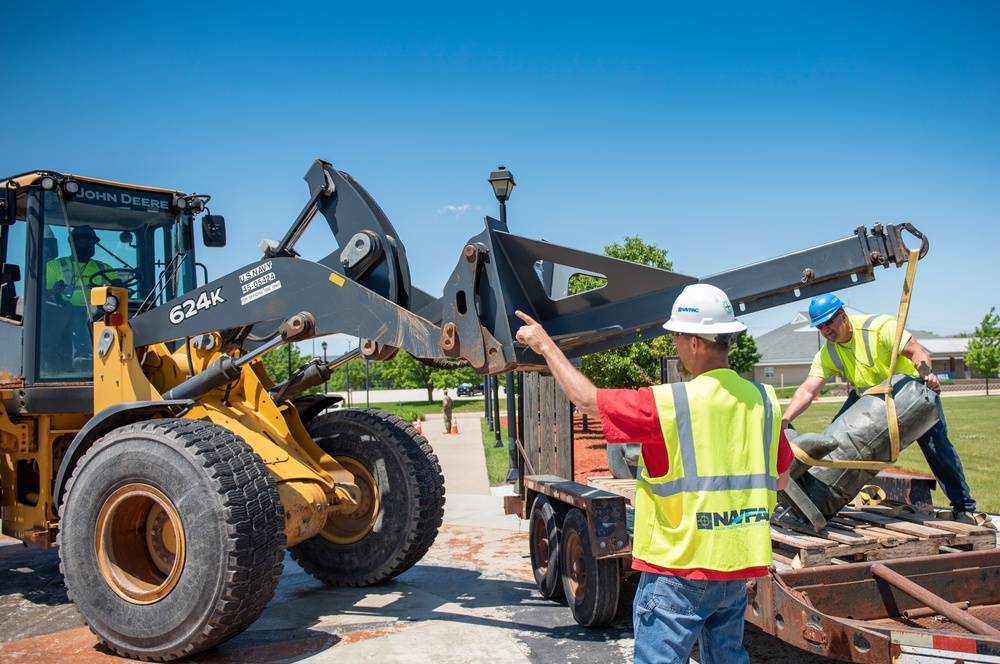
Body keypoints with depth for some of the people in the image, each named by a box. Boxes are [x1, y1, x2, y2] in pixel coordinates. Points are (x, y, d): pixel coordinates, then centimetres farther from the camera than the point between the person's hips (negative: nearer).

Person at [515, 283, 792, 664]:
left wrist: (545, 346, 3)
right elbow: (781, 480, 12)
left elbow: (586, 400, -8)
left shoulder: (669, 403, -18)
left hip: (679, 568, -6)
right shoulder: (763, 401, 0)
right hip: (738, 566, 7)